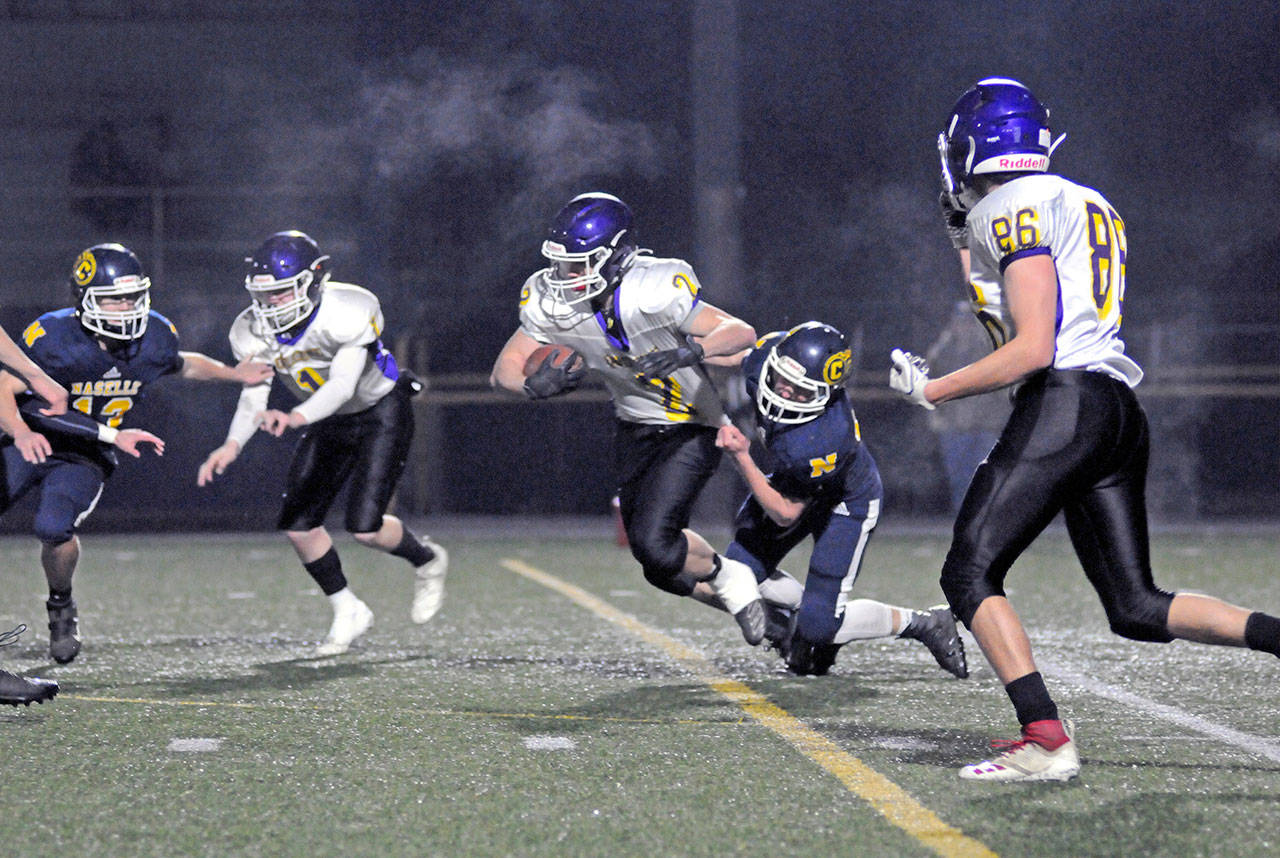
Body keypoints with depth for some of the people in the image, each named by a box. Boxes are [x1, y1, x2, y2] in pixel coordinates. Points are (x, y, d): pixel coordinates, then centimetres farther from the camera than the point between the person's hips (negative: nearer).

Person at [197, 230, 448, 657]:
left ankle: (427, 561, 16)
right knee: (297, 525, -3)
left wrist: (296, 417, -57)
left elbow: (343, 384, -40)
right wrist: (232, 445, -34)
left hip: (380, 415, -6)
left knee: (365, 527, -16)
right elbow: (253, 398, -15)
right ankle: (348, 611, 17)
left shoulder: (348, 313, -32)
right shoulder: (254, 332, -15)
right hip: (328, 424, 6)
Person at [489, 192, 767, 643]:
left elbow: (741, 332, -28)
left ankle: (728, 578, 9)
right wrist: (533, 384, -30)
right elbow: (504, 370, -7)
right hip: (634, 430, 6)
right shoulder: (550, 301, -14)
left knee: (652, 542, -21)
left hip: (691, 429, -6)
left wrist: (689, 352, -46)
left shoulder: (655, 292, -30)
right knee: (662, 568, 8)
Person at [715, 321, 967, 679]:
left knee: (820, 624, -10)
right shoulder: (767, 352, -28)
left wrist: (742, 458, -38)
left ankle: (925, 624, 12)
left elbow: (786, 514, -30)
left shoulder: (820, 444, -44)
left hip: (846, 501, -7)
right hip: (799, 478, 7)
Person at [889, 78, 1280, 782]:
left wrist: (932, 390, -5)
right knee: (1136, 606, 10)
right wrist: (965, 240, 34)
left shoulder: (1015, 208, -4)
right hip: (1120, 410, 9)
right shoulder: (1085, 204, 24)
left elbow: (1033, 350, -13)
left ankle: (1046, 739, -18)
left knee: (970, 573, -6)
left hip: (1063, 405, -9)